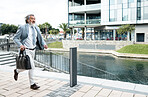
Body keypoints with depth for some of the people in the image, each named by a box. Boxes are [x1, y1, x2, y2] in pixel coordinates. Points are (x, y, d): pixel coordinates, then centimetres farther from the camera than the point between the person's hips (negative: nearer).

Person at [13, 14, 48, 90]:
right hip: (25, 50, -7)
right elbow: (15, 38, -7)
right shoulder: (22, 28, -8)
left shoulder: (36, 28, 9)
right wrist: (20, 45, -25)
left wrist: (44, 44, -6)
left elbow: (40, 39, 14)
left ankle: (17, 71, 48)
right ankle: (32, 84, 5)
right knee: (31, 66, -11)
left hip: (33, 50, 7)